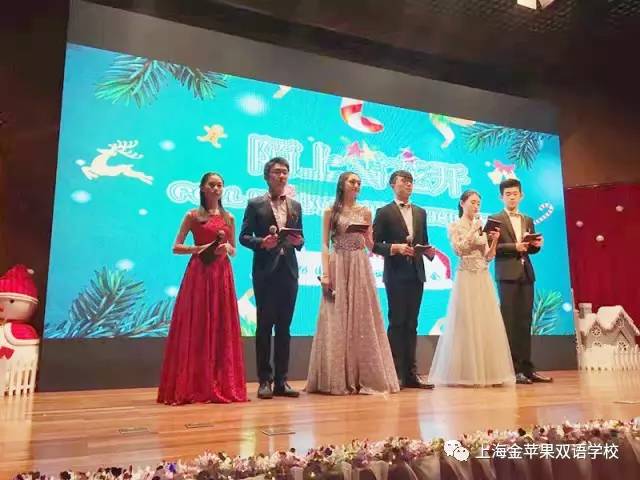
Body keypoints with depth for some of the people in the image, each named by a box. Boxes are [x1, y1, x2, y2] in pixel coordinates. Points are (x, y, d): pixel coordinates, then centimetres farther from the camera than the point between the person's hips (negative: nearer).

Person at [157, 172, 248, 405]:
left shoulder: (229, 218, 13)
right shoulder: (192, 216, 4)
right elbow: (176, 247, 1)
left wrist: (226, 247, -5)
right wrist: (198, 249, -14)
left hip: (222, 275, 3)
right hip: (198, 274, -3)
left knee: (221, 328, 4)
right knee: (195, 328, -3)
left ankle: (222, 385, 13)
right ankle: (193, 386, 6)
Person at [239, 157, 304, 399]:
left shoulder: (295, 206, 16)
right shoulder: (255, 204, 4)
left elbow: (299, 238, 15)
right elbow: (244, 236, 0)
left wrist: (298, 241, -7)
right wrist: (262, 242, -18)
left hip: (288, 270, 4)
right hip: (265, 271, -4)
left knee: (284, 326, 6)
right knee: (264, 325, 0)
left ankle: (281, 381, 13)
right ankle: (265, 381, 8)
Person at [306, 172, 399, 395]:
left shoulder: (365, 211, 12)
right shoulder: (331, 211, 5)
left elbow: (371, 245, 15)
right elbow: (325, 244, -1)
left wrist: (366, 234, -5)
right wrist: (325, 273, -11)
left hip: (361, 267, 3)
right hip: (338, 266, -2)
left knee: (362, 318, 1)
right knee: (337, 320, -3)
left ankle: (364, 376, 10)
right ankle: (337, 378, 5)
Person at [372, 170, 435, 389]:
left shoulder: (421, 212, 16)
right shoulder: (384, 212, 0)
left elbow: (424, 241, 20)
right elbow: (374, 244, -5)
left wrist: (429, 251, -1)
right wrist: (395, 248, -19)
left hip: (416, 274, 5)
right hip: (396, 274, -5)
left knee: (411, 324, 8)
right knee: (397, 322, -3)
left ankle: (410, 373, 13)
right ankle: (395, 373, 3)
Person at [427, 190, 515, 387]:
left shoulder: (481, 227, 16)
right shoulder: (455, 226, 2)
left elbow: (488, 257, 12)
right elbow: (459, 249, -14)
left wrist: (494, 241, -3)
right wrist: (473, 231, -14)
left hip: (484, 279, 5)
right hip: (466, 279, -5)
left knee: (487, 323, 3)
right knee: (466, 324, -5)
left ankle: (487, 371, 10)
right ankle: (465, 373, 2)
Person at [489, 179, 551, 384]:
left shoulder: (528, 221, 19)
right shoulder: (495, 219, 3)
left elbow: (531, 248, 19)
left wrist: (536, 244, -3)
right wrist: (514, 246, -16)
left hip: (526, 274, 5)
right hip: (507, 274, -5)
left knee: (525, 322, 5)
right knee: (509, 322, -5)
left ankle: (527, 368, 10)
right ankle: (513, 369, -2)